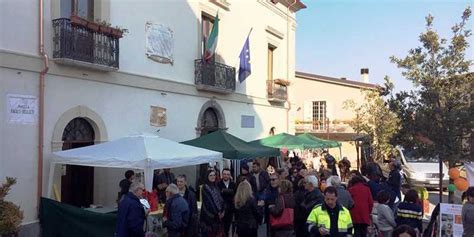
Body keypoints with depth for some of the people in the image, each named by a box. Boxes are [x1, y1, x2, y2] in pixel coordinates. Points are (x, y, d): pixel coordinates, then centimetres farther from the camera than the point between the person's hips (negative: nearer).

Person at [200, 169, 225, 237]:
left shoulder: (216, 187, 12)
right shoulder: (205, 187, -10)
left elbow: (220, 199, 10)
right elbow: (208, 201, -15)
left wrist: (222, 211, -3)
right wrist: (217, 213, -12)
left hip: (218, 215, 7)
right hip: (208, 215, -6)